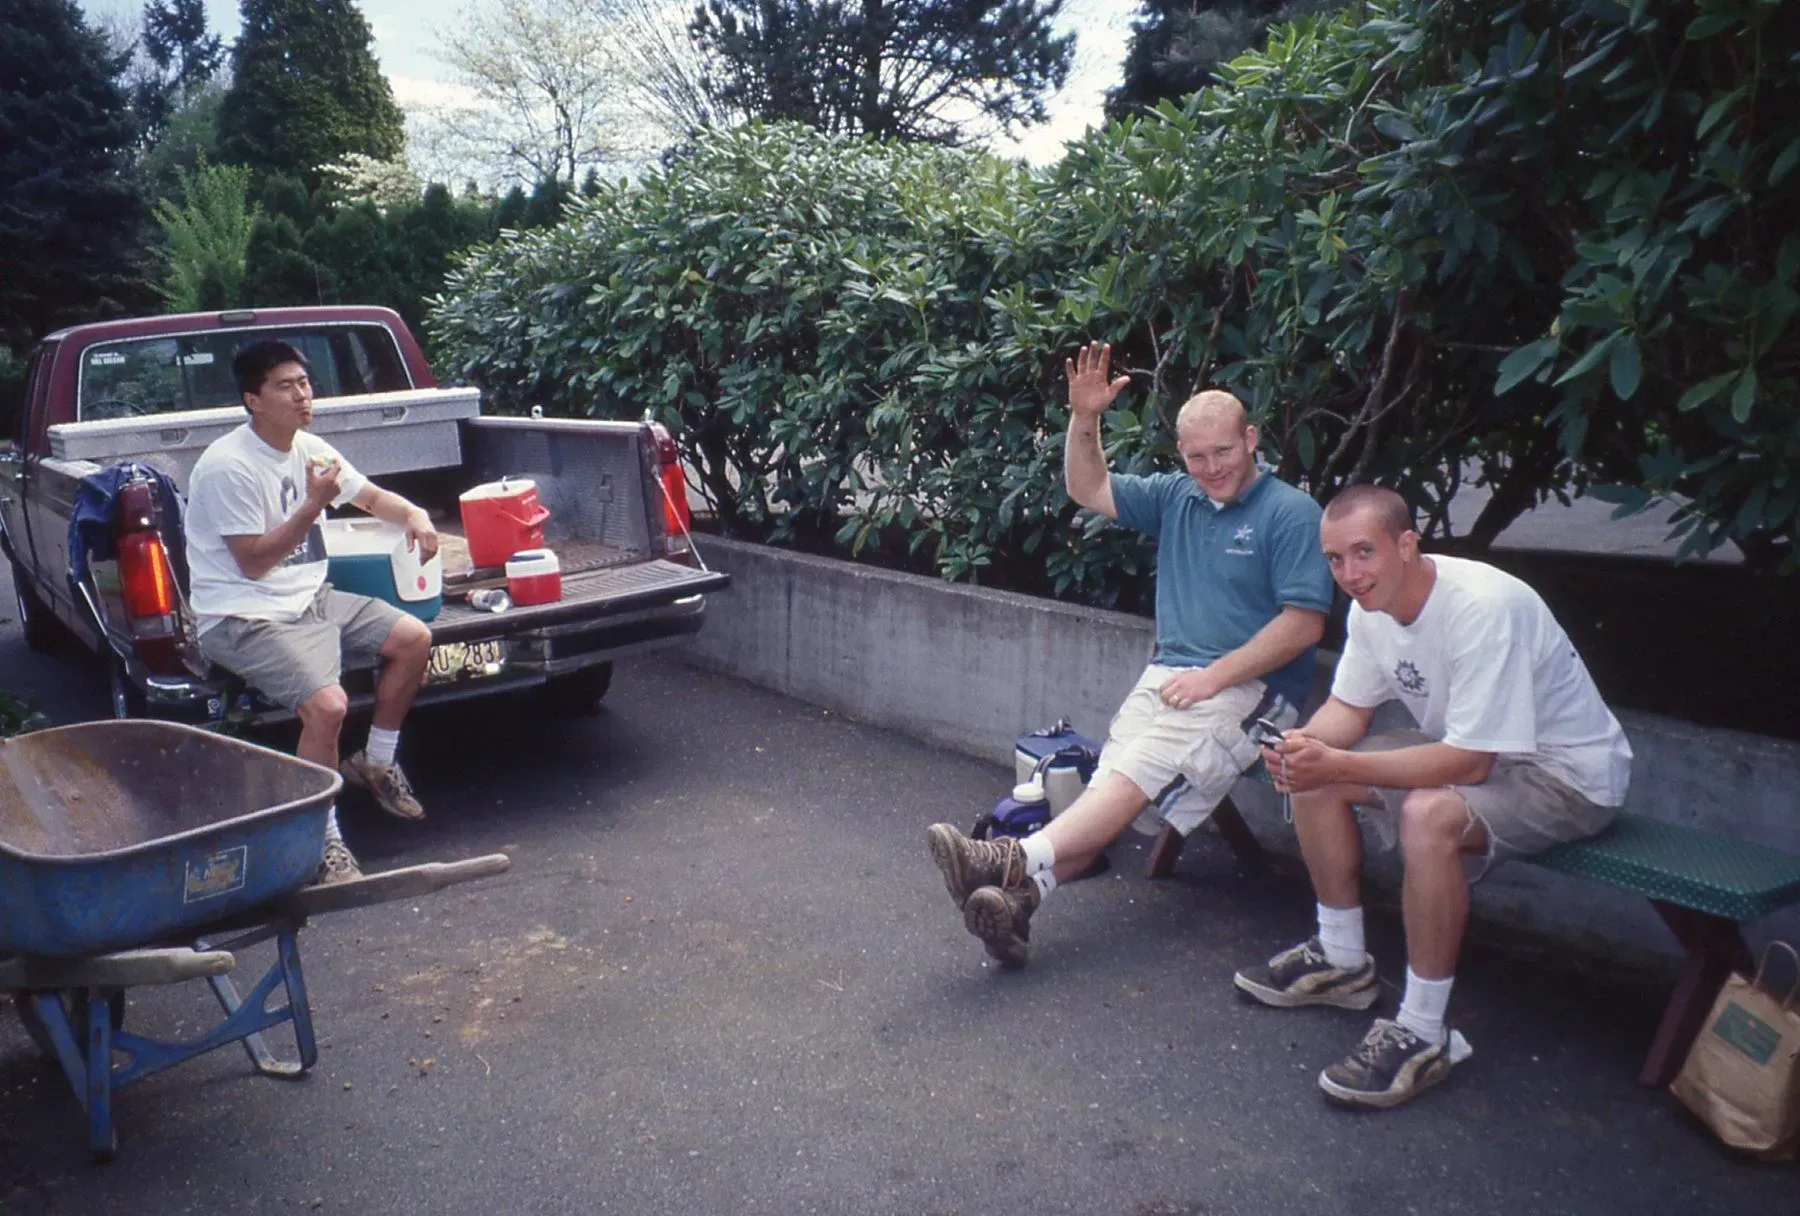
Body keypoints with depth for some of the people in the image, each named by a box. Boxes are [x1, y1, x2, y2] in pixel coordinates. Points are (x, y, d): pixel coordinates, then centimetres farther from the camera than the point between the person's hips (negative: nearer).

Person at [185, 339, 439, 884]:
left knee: (414, 638, -1)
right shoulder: (228, 466, -18)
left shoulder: (309, 448, 7)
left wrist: (414, 515, 0)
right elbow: (253, 562, -17)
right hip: (243, 618, -8)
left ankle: (376, 762, 19)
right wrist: (314, 504, -22)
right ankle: (323, 841, -9)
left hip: (308, 599, 9)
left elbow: (371, 496, 21)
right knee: (327, 704, -29)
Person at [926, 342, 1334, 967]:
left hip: (1250, 688, -5)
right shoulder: (1175, 497, 17)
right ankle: (1020, 897, -40)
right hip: (1167, 676, 6)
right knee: (1109, 779, -20)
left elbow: (1304, 623, -11)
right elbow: (1088, 490, 20)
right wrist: (1084, 420, 4)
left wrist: (1214, 677, -14)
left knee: (1140, 770, -30)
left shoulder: (1291, 512, -4)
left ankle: (1018, 862, -46)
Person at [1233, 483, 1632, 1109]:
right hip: (1466, 749, 9)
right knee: (1312, 776, -2)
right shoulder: (1374, 603, -6)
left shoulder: (1483, 608, -32)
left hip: (1566, 771, -9)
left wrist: (1337, 764, -37)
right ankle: (1342, 961, 14)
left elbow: (1469, 764, -33)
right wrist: (1306, 744, -19)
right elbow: (1348, 707, 5)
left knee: (1429, 814, -36)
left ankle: (1423, 1036, -22)